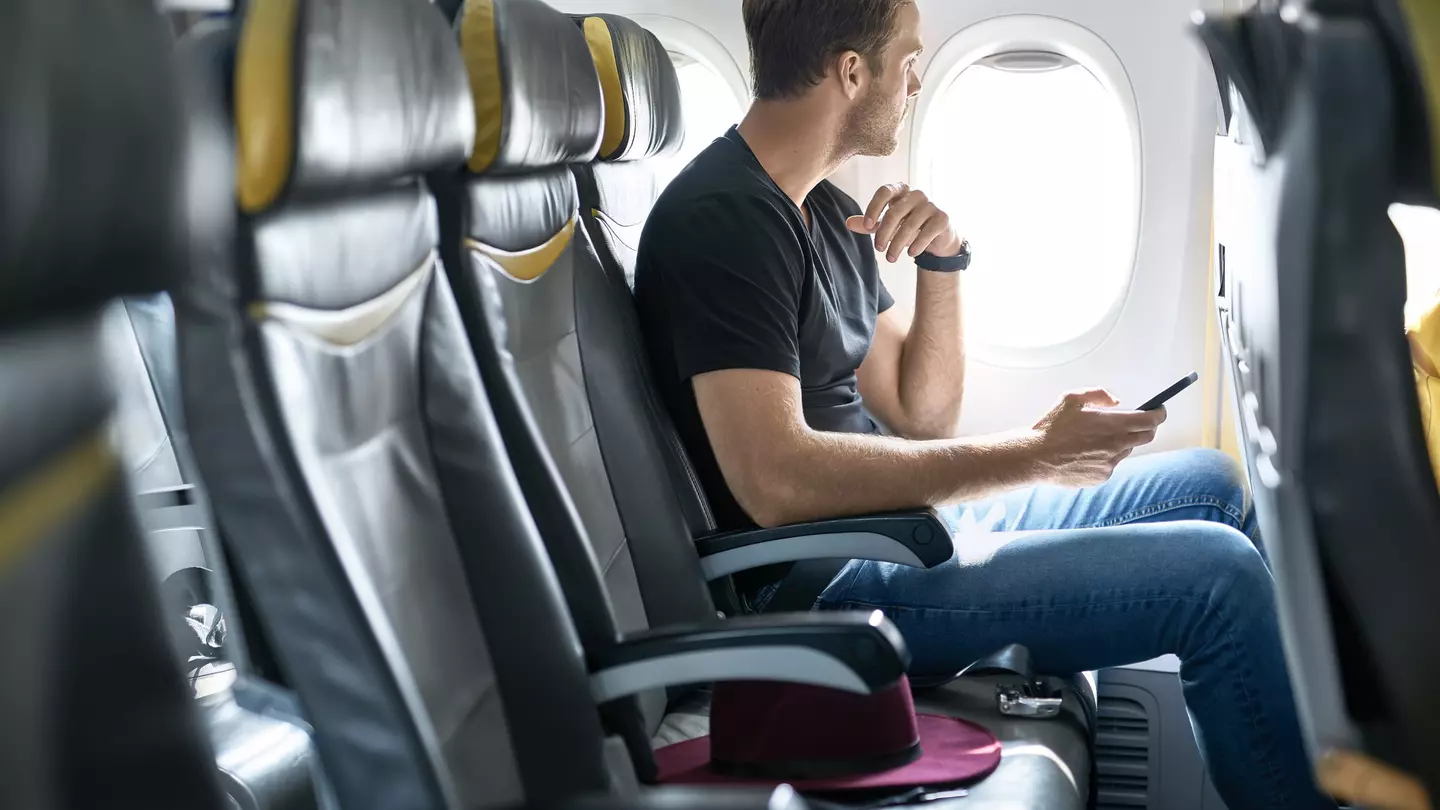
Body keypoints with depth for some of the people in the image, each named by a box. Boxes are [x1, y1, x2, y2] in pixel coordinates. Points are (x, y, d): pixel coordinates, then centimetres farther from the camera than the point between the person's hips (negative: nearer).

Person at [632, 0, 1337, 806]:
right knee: (1219, 575, -17)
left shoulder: (824, 209, 11)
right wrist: (1032, 454, -23)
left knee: (1210, 484, 15)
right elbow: (774, 480, -30)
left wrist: (943, 260, -5)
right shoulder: (723, 218, -19)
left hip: (896, 523, 10)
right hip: (821, 583, -10)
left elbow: (921, 420, 12)